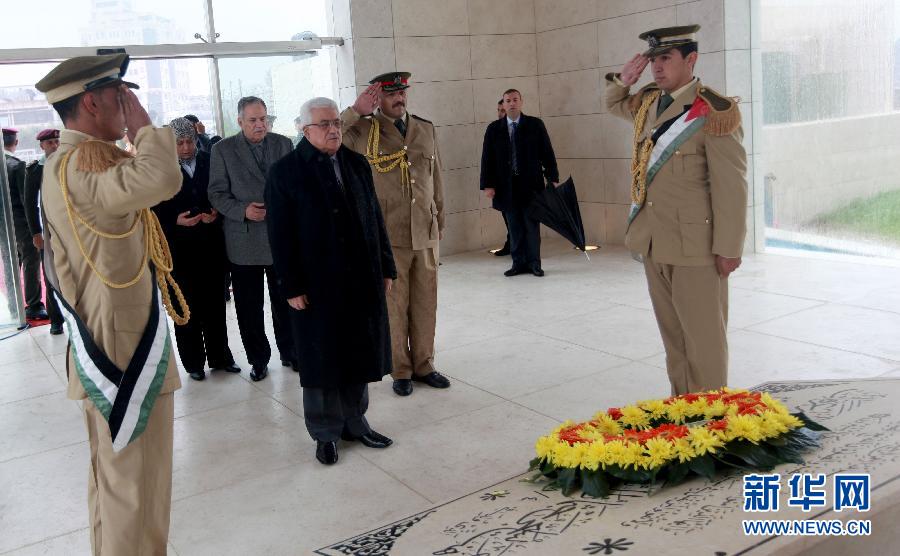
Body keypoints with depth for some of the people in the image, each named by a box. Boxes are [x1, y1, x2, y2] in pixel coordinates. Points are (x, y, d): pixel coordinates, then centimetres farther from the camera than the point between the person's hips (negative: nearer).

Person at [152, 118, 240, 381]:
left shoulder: (211, 162, 4)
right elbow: (155, 211, -3)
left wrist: (217, 213, -12)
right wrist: (176, 221, -19)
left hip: (212, 246, 2)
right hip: (180, 249, -2)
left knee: (215, 304, 12)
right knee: (187, 307, 7)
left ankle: (219, 356, 25)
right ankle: (193, 362, 19)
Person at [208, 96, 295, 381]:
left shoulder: (284, 144, 7)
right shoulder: (223, 149, 1)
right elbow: (217, 194, -1)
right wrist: (242, 210, -16)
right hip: (244, 240, -1)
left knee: (285, 303, 9)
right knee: (249, 308, 5)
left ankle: (289, 352, 26)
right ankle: (258, 359, 20)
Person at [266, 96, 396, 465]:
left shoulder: (357, 164, 8)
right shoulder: (285, 172, -5)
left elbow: (374, 218, 11)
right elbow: (281, 236, -8)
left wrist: (386, 268, 8)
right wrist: (292, 287, -11)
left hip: (363, 282, 4)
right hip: (317, 287, -4)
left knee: (358, 355, 13)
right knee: (323, 361, 7)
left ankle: (355, 422, 30)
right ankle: (326, 433, 23)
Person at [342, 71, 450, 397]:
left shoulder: (426, 129, 12)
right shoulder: (362, 131, -1)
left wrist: (439, 222, 16)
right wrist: (356, 111, -18)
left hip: (425, 233, 4)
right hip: (388, 235, -4)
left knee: (426, 304, 9)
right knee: (394, 305, 4)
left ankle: (423, 365, 24)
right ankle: (400, 371, 18)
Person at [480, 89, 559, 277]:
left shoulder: (535, 125, 3)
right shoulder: (494, 129, 6)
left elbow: (547, 153, 3)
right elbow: (487, 158, 5)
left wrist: (553, 178, -4)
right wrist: (487, 184, -3)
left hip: (530, 184, -1)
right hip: (506, 186, 1)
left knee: (532, 225, 3)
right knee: (514, 227, 5)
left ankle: (533, 263, 11)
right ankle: (518, 263, 12)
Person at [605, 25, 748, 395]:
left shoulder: (714, 111, -13)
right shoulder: (648, 102, 9)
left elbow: (730, 184, -14)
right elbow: (614, 104, 32)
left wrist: (728, 248, -15)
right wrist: (623, 81, 9)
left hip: (695, 243, -7)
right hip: (653, 240, 7)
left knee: (703, 334, 2)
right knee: (672, 332, 15)